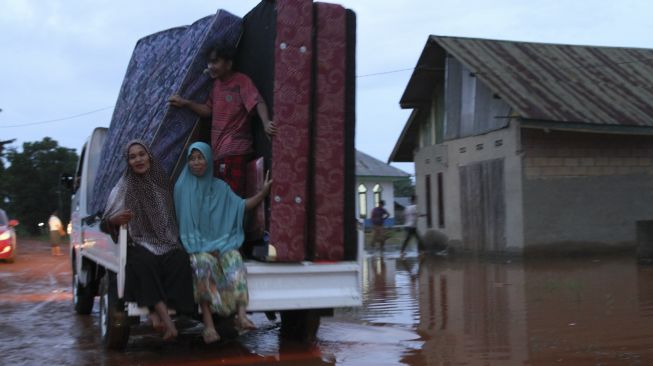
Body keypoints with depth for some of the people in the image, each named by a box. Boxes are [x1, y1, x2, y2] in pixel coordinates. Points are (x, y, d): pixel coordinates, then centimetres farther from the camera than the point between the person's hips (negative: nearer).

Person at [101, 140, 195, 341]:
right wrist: (116, 220, -21)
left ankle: (157, 312, -32)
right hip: (139, 244, -2)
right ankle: (165, 316, -38)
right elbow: (105, 223, 2)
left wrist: (176, 239, 4)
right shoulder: (122, 188, 2)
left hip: (167, 243, 2)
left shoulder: (162, 182, 11)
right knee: (146, 262, -37)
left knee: (180, 260, -31)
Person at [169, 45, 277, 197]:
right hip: (218, 150, 8)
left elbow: (257, 102, -21)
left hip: (234, 151, -8)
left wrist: (266, 123, -40)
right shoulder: (216, 83, 16)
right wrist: (185, 103, 7)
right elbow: (208, 110, 18)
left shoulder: (241, 80, -8)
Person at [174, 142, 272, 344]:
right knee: (204, 263, -35)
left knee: (234, 260, -30)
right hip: (196, 244, -2)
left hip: (222, 241, 3)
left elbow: (242, 205, 11)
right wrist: (199, 246, -7)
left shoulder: (220, 187, 13)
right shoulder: (182, 187, 4)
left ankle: (241, 314, -40)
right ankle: (208, 324, -41)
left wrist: (263, 192, -2)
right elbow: (180, 220, 3)